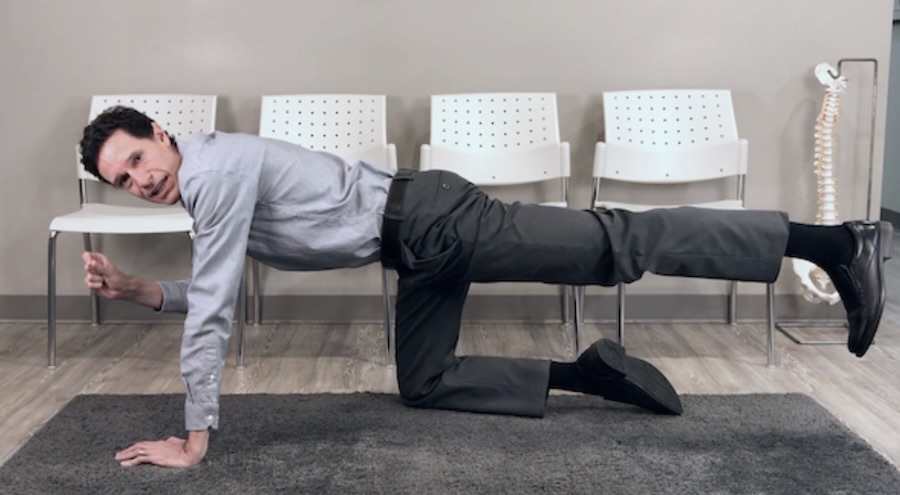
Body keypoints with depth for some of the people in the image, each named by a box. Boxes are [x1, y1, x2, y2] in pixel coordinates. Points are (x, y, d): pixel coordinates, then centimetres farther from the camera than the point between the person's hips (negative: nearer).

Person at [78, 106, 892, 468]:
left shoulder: (219, 167, -16)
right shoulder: (201, 191, 15)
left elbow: (213, 314, -19)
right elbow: (212, 296, 25)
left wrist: (194, 439, -14)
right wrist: (137, 291, 11)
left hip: (428, 222, -10)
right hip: (421, 255, 10)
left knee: (620, 244, -10)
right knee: (425, 385, 14)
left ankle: (834, 241, -4)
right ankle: (580, 374, 13)